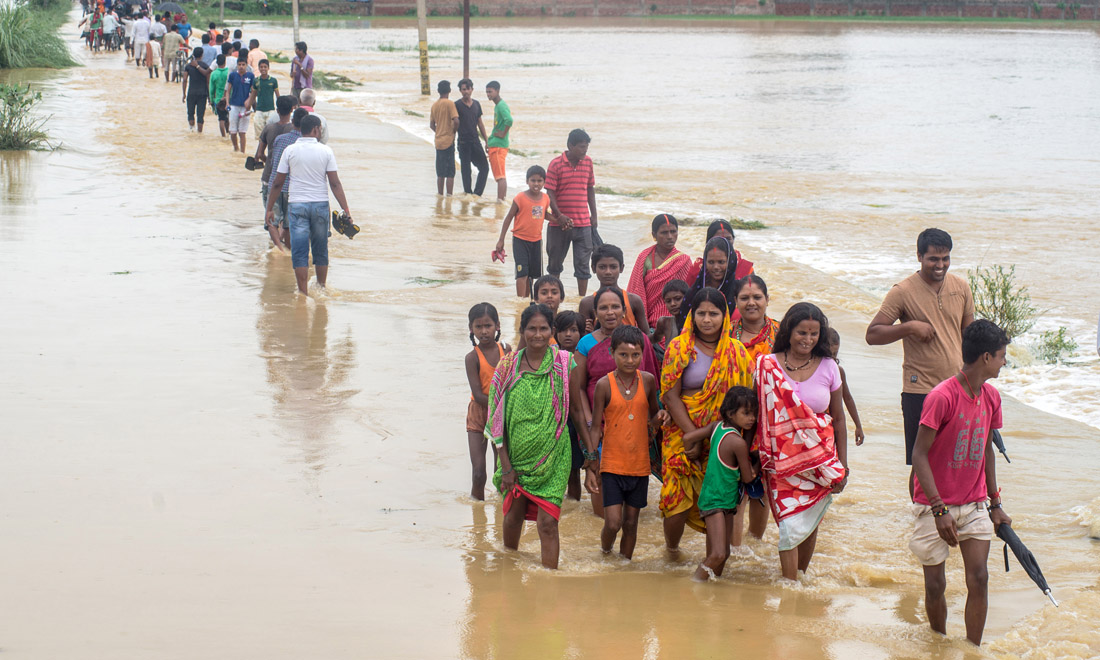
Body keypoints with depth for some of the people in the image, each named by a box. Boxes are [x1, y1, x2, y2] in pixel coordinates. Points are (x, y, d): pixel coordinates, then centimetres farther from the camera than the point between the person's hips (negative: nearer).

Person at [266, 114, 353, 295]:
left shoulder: (290, 150, -2)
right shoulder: (325, 151, -2)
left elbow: (277, 183, 0)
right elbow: (335, 183, -5)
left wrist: (269, 209, 7)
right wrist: (346, 210, -3)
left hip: (297, 205, -1)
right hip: (320, 205, 1)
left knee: (299, 252, 0)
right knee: (321, 250, 14)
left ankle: (303, 292, -5)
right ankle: (321, 288, 24)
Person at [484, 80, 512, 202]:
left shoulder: (501, 106, -15)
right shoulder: (497, 106, 17)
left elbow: (509, 120, -31)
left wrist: (503, 134, -21)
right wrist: (490, 137, 19)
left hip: (498, 145, -10)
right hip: (494, 145, 10)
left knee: (500, 176, -9)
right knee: (501, 176, 13)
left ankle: (500, 201, -9)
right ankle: (503, 199, 17)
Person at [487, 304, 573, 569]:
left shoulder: (564, 363, -5)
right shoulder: (509, 365, -3)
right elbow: (497, 419, -2)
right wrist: (505, 466, -5)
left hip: (551, 456, -2)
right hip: (516, 453, 2)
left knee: (547, 522, -9)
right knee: (514, 515, 16)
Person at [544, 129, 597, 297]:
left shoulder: (588, 162, 4)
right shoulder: (556, 164, -9)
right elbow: (550, 193, -10)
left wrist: (594, 216, 13)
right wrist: (559, 216, -21)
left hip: (583, 223, 2)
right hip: (559, 224, -2)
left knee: (583, 264, 1)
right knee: (555, 263, 13)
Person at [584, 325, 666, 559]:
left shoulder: (648, 380, 0)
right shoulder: (604, 384, -8)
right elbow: (595, 428, -4)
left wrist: (660, 416, -10)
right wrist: (589, 467, -7)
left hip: (639, 465, 3)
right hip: (611, 465, -3)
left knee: (631, 522, 10)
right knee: (613, 523, -8)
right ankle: (604, 556, 21)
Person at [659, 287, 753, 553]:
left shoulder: (737, 351, 3)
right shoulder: (679, 347, -1)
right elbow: (671, 395, -5)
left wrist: (701, 434, -12)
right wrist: (691, 435, -14)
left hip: (723, 438, 2)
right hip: (682, 435, -1)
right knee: (678, 500, -6)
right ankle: (671, 547, 19)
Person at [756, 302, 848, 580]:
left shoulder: (828, 368, 2)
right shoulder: (768, 366, -2)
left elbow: (838, 419, 8)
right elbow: (757, 413, 5)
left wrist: (842, 465, 5)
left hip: (821, 460, 2)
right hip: (782, 460, -2)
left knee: (810, 525, 7)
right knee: (790, 526, -10)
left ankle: (801, 577, 25)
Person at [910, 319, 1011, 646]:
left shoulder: (990, 396, 3)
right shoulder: (941, 397, -19)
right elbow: (919, 454, -17)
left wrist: (995, 503, 14)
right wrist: (939, 509, -22)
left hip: (974, 504, 5)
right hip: (934, 505, -5)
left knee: (978, 578, -6)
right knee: (935, 584, 2)